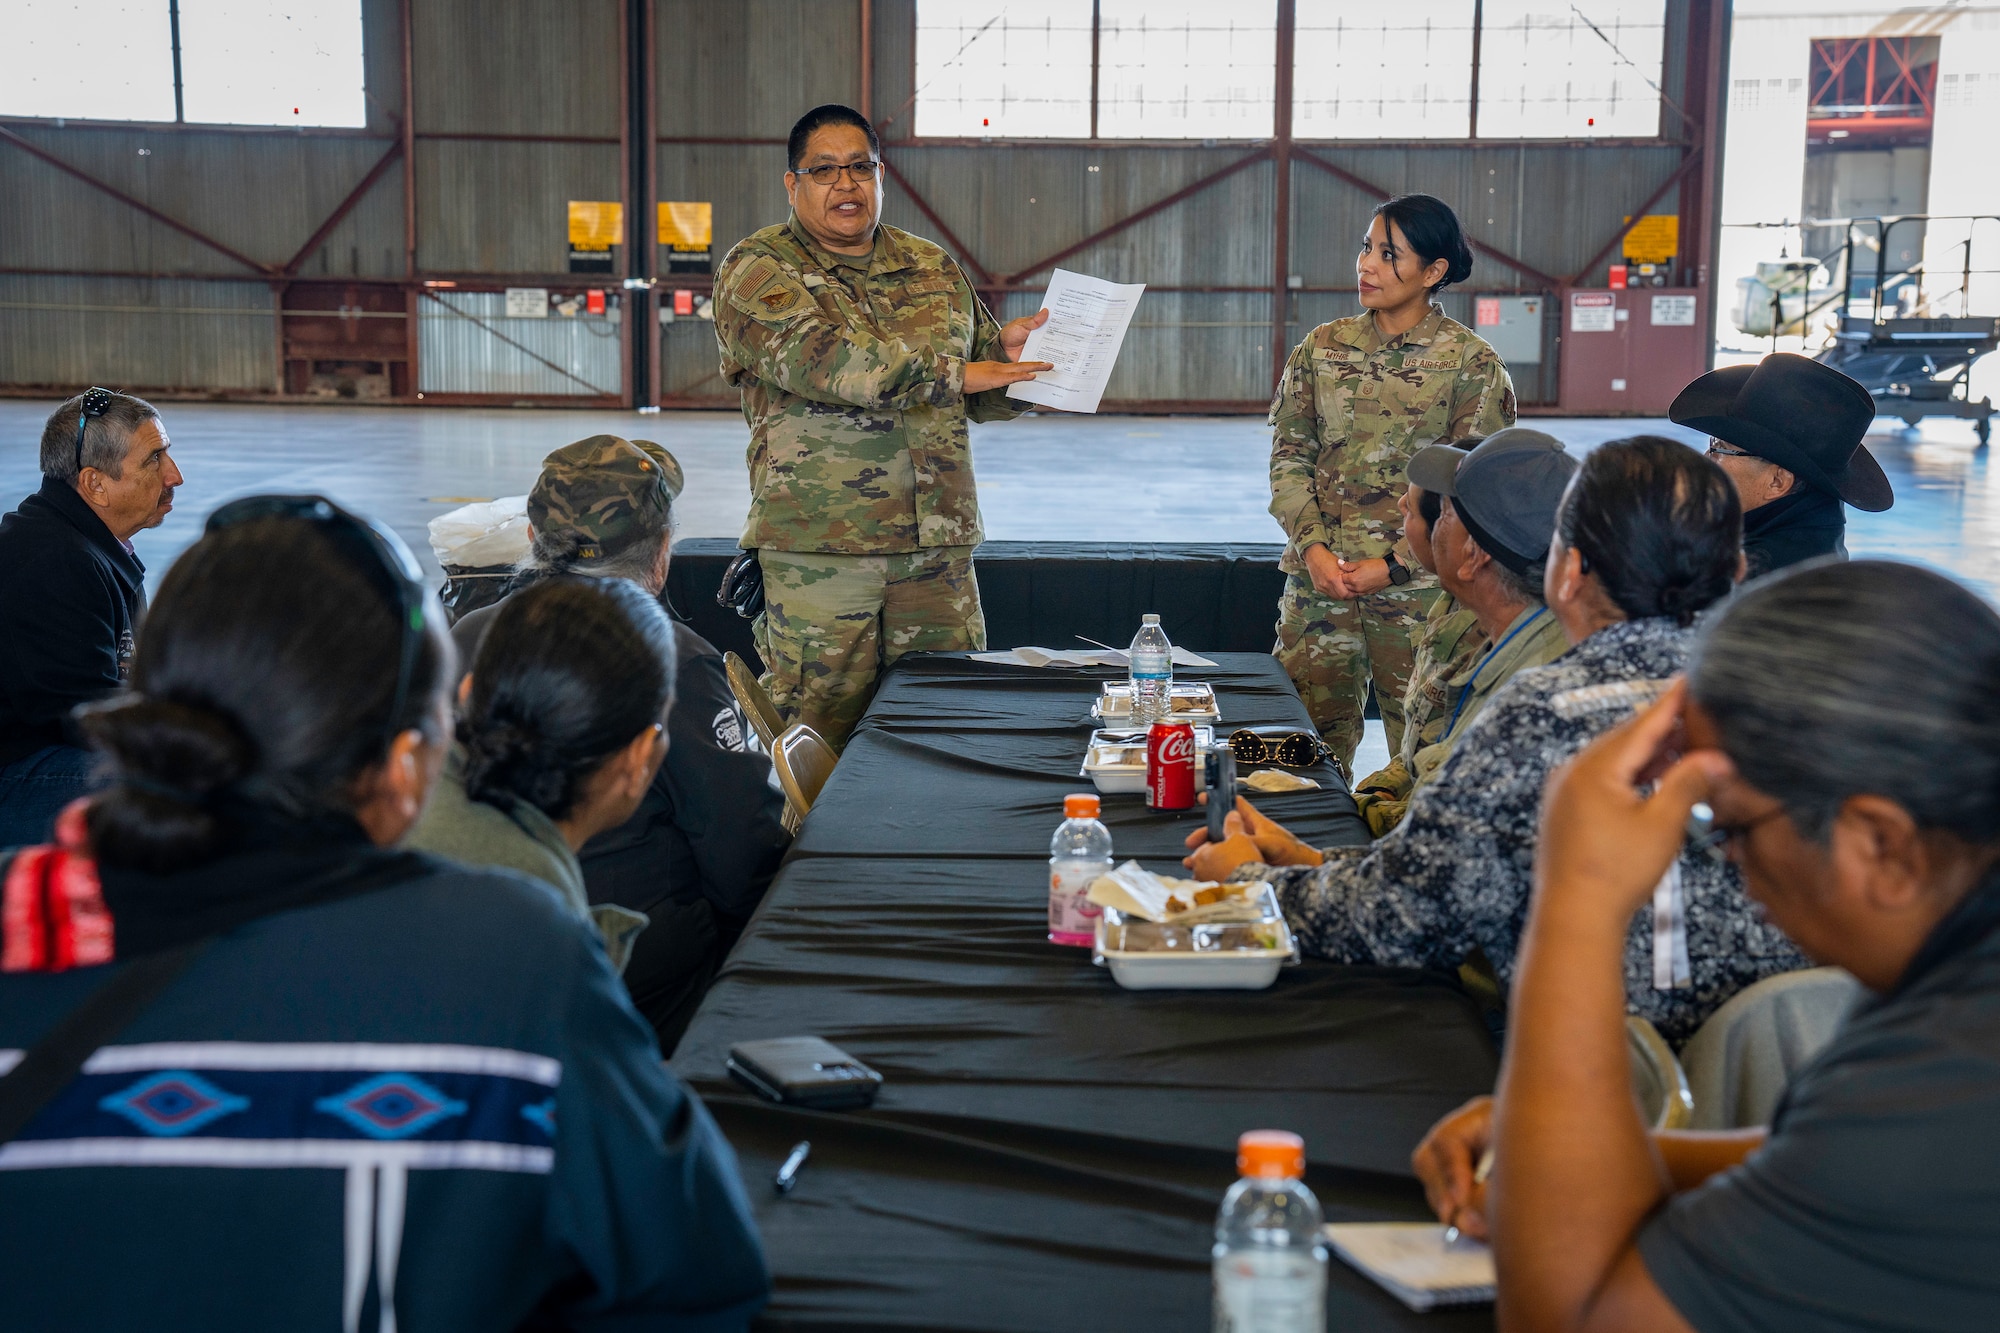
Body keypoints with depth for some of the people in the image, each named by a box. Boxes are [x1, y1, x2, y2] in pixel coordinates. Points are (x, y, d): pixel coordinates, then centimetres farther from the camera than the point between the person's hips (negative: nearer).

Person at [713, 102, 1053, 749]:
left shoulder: (934, 269, 17)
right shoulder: (757, 271, 1)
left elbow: (988, 394, 25)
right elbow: (817, 355, -19)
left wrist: (1009, 352, 1)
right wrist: (951, 375, -17)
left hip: (937, 547, 5)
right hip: (818, 546, -4)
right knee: (824, 737, -2)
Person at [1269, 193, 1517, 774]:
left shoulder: (1472, 363, -3)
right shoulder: (1321, 348, 8)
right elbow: (1289, 455, 8)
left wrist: (1394, 564, -12)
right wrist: (1313, 547, -7)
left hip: (1420, 589, -3)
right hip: (1319, 581, 3)